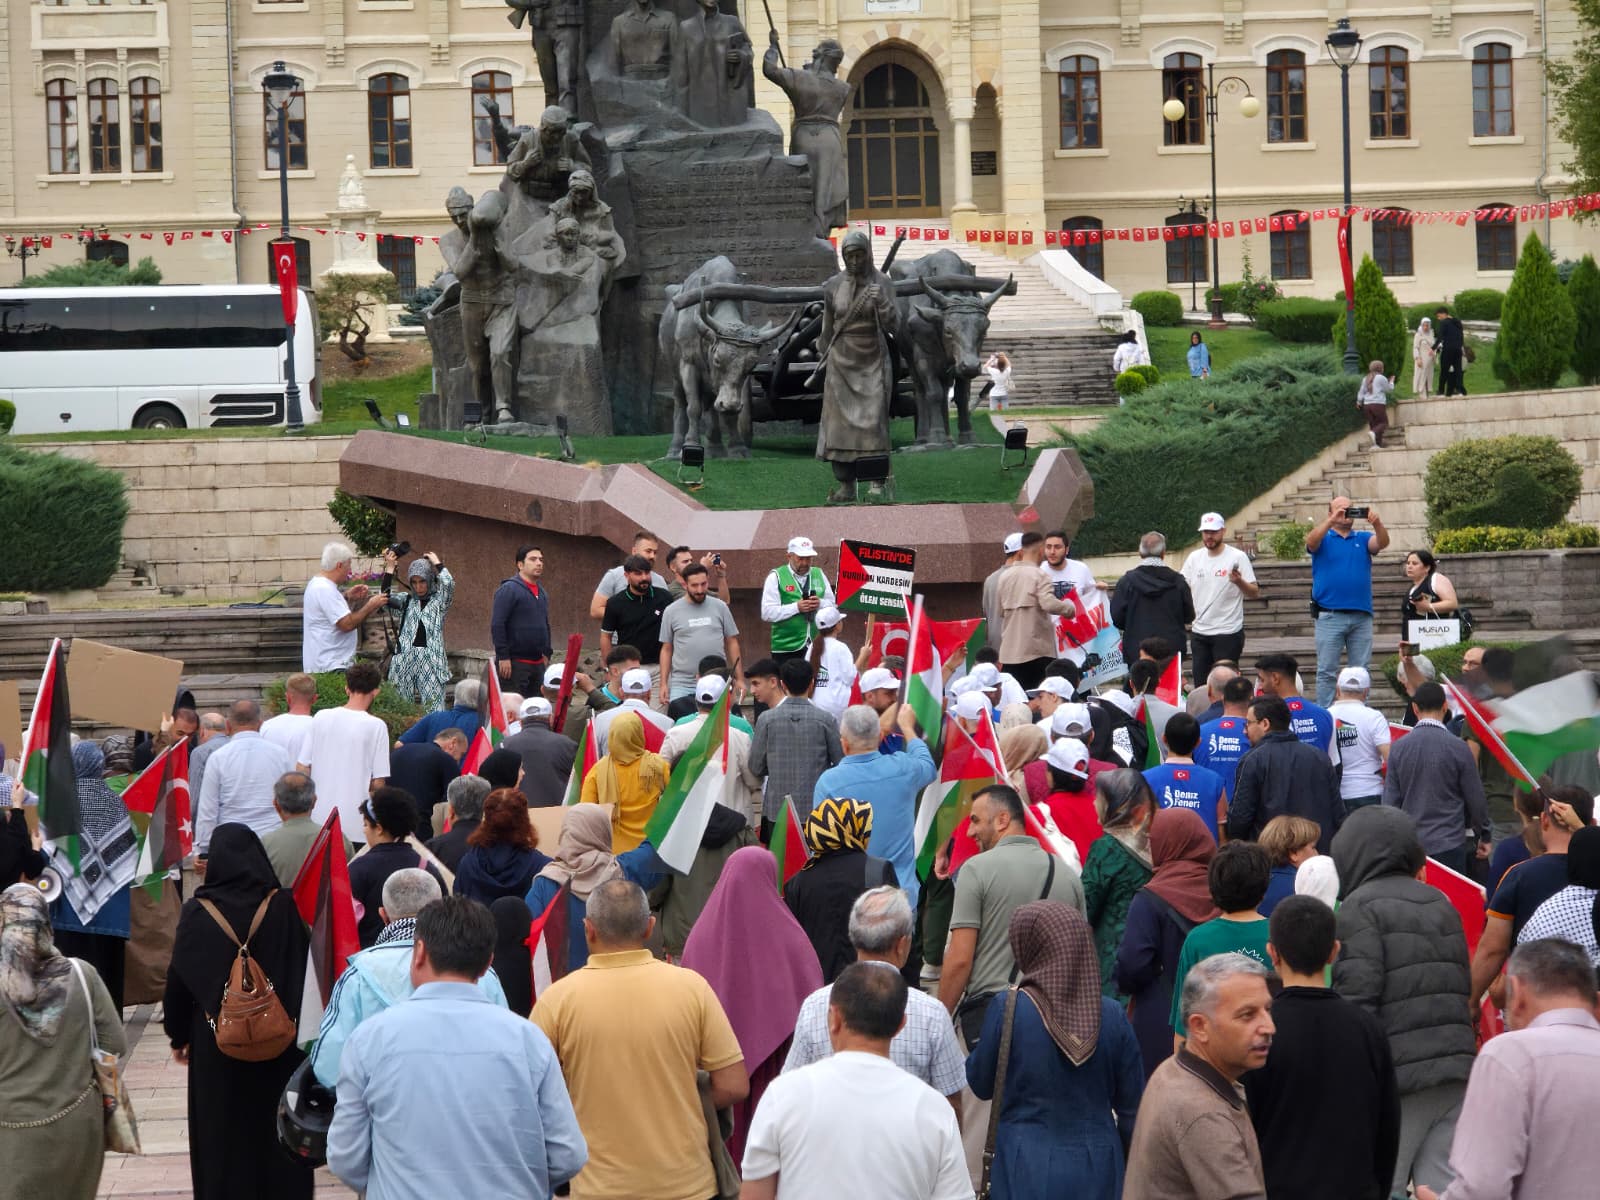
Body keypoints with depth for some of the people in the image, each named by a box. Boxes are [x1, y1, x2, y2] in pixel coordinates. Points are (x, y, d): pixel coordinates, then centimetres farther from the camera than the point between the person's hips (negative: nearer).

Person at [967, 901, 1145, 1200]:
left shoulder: (1007, 1008, -11)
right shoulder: (1112, 1015, -4)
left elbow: (981, 1085, -1)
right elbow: (1132, 1107, 1)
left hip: (1027, 1171, -2)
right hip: (1098, 1171, 2)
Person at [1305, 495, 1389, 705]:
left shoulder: (1363, 539, 14)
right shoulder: (1323, 538, 7)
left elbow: (1382, 543, -5)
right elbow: (1311, 542, -15)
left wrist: (1377, 524, -26)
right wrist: (1331, 520, -28)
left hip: (1361, 615, 3)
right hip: (1330, 615, -3)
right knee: (1327, 672, -2)